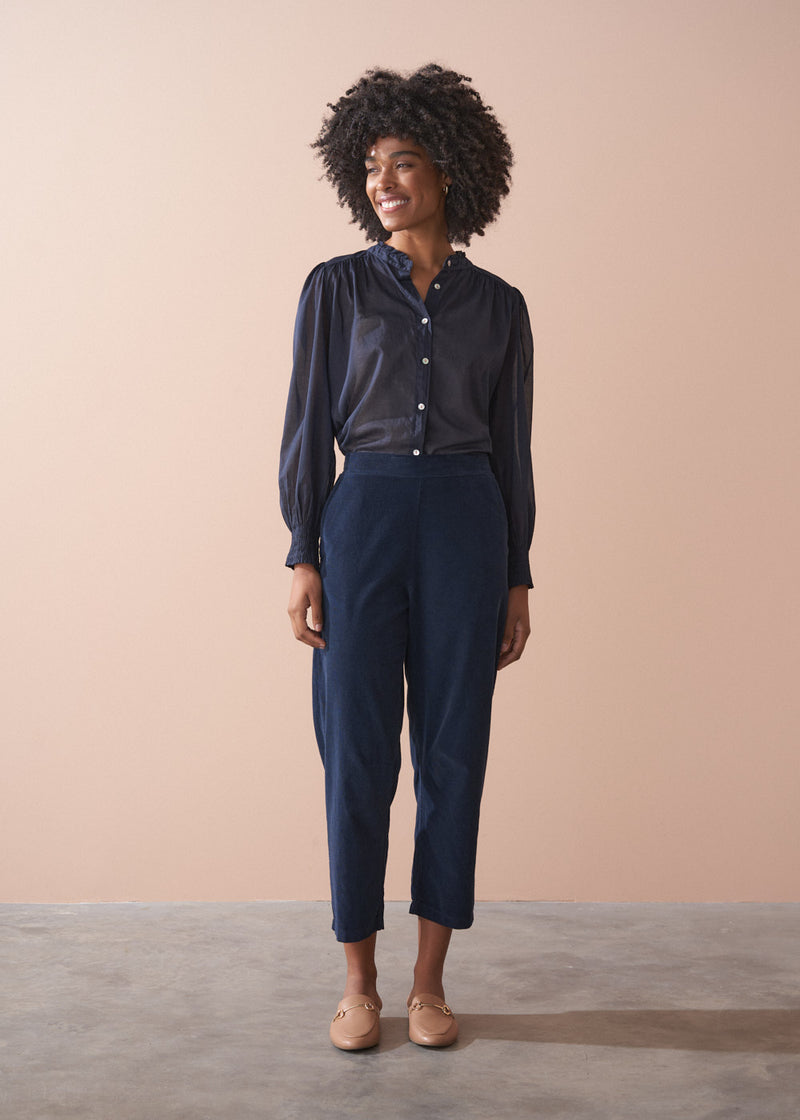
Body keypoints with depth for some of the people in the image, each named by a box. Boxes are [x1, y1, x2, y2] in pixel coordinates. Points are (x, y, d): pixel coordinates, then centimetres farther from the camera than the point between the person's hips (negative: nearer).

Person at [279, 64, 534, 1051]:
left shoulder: (498, 305, 9)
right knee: (358, 754, 0)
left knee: (453, 754, 3)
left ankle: (429, 981, 16)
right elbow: (309, 426, 2)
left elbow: (511, 446, 10)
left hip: (468, 525, 2)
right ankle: (360, 984, 15)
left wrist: (518, 579, 6)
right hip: (364, 518, -1)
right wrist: (303, 559, -6)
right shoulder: (337, 287, 5)